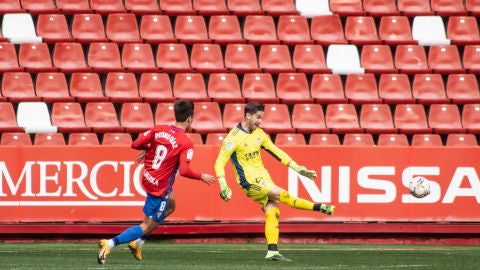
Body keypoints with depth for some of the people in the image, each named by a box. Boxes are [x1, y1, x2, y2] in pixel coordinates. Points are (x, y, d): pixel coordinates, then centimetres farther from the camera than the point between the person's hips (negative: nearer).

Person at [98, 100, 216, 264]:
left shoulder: (158, 130, -2)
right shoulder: (186, 143, -18)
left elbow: (135, 144, -2)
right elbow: (184, 170, -27)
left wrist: (147, 148, 19)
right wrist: (202, 177, -12)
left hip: (148, 179, 8)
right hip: (161, 188, -8)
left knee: (170, 207, 32)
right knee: (148, 226, 1)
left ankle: (138, 243, 30)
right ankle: (109, 244, -13)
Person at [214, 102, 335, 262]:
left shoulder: (259, 134, 9)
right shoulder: (233, 138, -13)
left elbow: (276, 152, 18)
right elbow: (220, 162, -15)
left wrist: (298, 168, 15)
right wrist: (223, 186, -27)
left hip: (263, 177, 7)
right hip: (250, 181, -7)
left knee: (272, 213, -3)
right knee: (281, 194, -21)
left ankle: (272, 252, -2)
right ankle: (319, 207, -13)